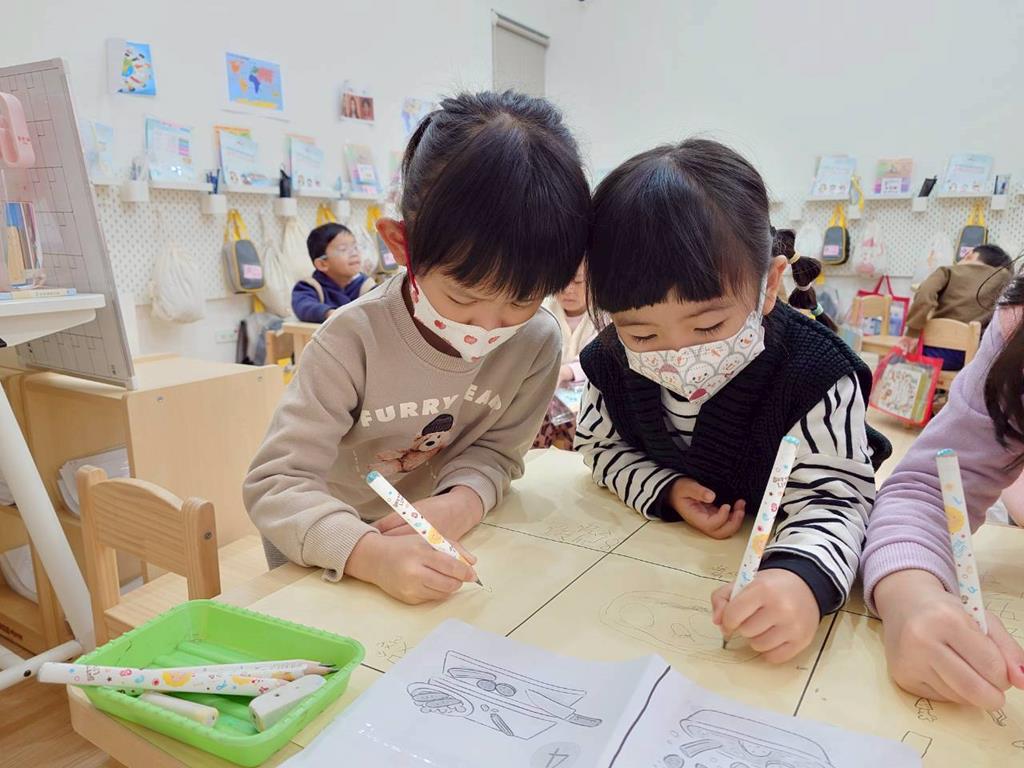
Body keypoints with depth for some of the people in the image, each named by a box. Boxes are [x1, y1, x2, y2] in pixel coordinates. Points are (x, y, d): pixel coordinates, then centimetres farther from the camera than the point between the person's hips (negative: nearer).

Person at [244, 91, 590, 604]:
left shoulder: (536, 343, -17)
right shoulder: (355, 341, -27)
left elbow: (497, 449, -6)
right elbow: (276, 484, -27)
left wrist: (462, 502, -29)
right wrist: (370, 554, -44)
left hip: (439, 536, 3)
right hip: (321, 546, -3)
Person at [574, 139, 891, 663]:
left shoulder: (814, 376, -28)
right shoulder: (612, 363, -18)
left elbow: (831, 499, -25)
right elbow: (599, 445, -1)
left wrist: (803, 578, -47)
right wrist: (664, 491, -19)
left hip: (773, 553, -3)